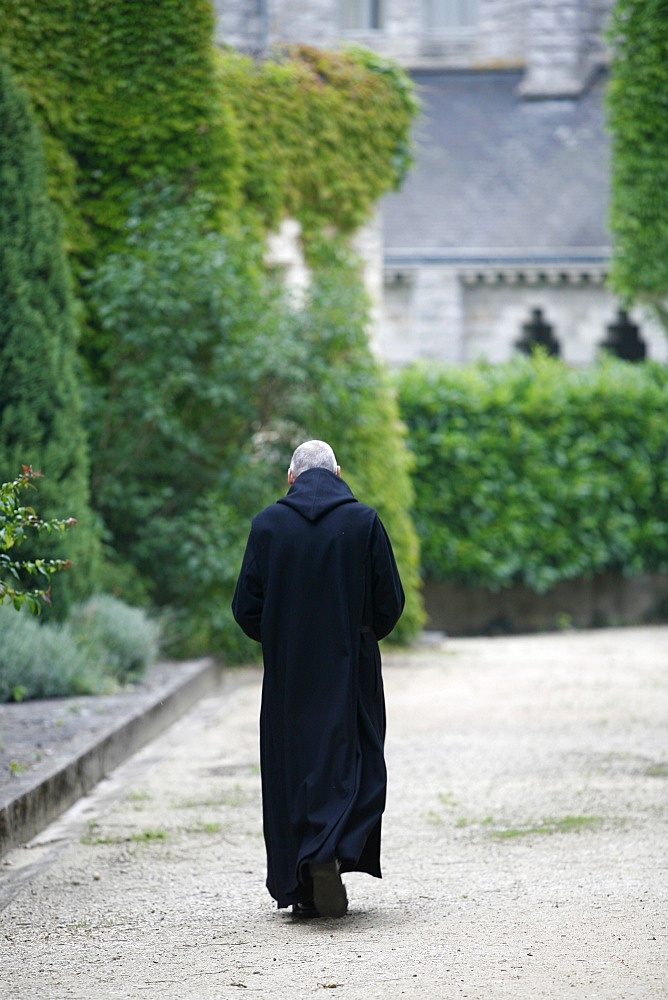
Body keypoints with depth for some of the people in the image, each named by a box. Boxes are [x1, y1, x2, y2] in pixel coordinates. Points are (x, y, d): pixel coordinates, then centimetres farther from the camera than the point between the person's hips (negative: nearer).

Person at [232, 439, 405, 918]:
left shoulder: (268, 524, -2)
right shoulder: (364, 521, -3)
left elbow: (247, 607, -1)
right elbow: (391, 601, -2)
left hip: (286, 672, 1)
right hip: (350, 669, -1)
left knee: (290, 767, 9)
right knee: (349, 763, 8)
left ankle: (298, 888, 8)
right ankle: (330, 851, -16)